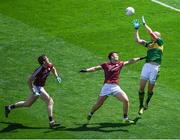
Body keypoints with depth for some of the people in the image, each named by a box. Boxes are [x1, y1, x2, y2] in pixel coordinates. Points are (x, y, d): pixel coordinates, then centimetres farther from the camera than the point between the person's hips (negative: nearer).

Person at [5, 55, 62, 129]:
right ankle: (51, 122, -15)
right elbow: (29, 80, -25)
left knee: (27, 104, 23)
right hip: (37, 88, -9)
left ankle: (9, 107, 37)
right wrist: (32, 91, -27)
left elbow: (53, 69, 21)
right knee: (50, 101, -15)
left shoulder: (49, 65, -6)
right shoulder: (40, 70, -28)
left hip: (40, 87, 9)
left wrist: (57, 76, 6)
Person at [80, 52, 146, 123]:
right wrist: (86, 70, -9)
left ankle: (125, 118, 3)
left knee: (126, 100, -12)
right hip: (107, 86, -3)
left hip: (115, 87, 3)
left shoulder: (120, 64, 14)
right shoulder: (106, 65, 5)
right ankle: (90, 114, 30)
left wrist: (139, 58, 18)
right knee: (98, 104, 0)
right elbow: (95, 68, 4)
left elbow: (130, 61, 18)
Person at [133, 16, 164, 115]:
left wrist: (144, 24, 4)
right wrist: (136, 29, 15)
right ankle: (141, 106, 6)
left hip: (155, 67, -4)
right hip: (147, 65, 4)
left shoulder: (160, 42, 7)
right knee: (141, 87, -5)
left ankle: (147, 103, 29)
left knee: (150, 89, 4)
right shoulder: (149, 44, 20)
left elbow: (151, 33, -3)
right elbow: (137, 40, 17)